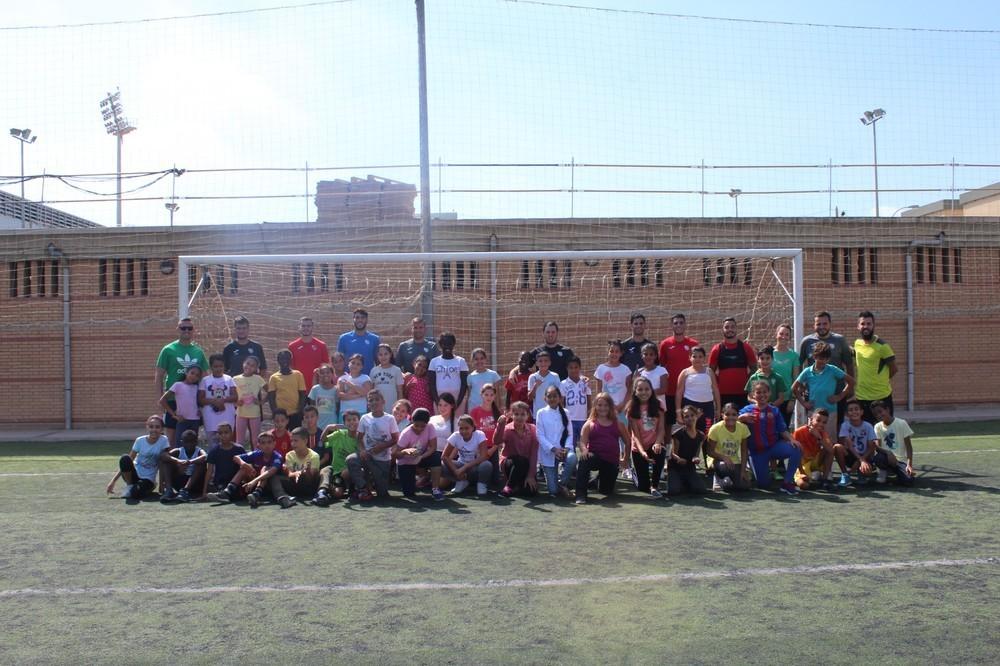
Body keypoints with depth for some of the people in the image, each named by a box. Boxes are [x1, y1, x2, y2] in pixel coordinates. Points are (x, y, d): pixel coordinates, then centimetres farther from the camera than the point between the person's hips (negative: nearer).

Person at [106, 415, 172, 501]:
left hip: (148, 479, -3)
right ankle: (129, 486, -8)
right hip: (134, 474, 3)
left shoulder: (163, 440, -10)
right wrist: (113, 481, -10)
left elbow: (166, 458, -6)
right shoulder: (140, 441, -6)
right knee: (125, 458, -29)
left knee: (134, 493, -36)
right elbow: (126, 462, -3)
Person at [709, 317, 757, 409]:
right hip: (723, 394, 0)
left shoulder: (746, 348, 4)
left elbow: (753, 369, 8)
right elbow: (711, 372, 7)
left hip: (743, 394, 1)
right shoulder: (717, 350, 3)